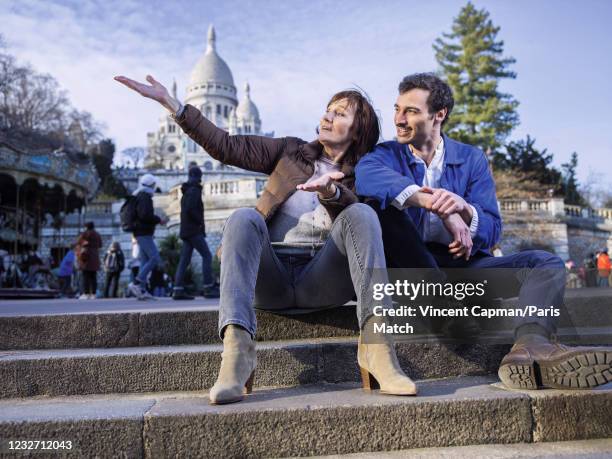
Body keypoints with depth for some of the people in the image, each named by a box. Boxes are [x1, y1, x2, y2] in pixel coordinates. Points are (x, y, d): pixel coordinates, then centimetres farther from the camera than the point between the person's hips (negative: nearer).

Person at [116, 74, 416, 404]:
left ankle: (375, 343, -36)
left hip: (322, 279, -1)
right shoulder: (292, 151, 20)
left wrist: (329, 191, -31)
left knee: (362, 214, -24)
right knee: (245, 217, -27)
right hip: (270, 278, 1)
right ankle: (236, 346, -43)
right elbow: (227, 146, 11)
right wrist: (170, 103, 5)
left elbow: (352, 211, -8)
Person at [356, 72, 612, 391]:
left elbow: (492, 231, -3)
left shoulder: (472, 159, 9)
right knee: (381, 204, -26)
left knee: (545, 263, -17)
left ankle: (530, 346, -45)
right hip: (407, 266, -2)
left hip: (461, 262, 3)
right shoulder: (387, 155, 5)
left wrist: (464, 208, -27)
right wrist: (434, 205, -36)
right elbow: (364, 175, -24)